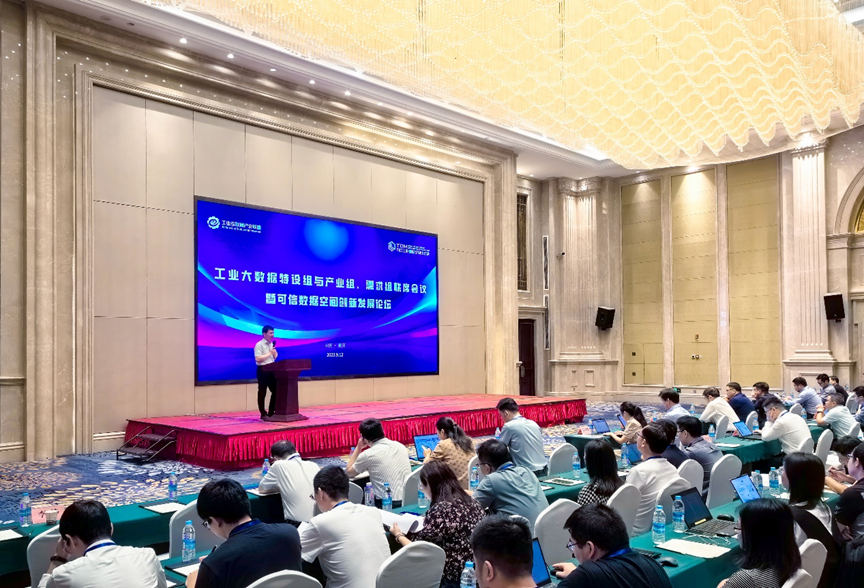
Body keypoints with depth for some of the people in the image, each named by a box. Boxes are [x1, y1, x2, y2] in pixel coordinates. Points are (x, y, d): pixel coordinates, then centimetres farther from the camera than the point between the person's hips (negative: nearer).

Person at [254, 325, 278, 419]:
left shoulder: (272, 344, 14)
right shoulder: (259, 345, -9)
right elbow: (258, 359, -19)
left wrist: (275, 352, -1)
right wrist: (269, 353, -15)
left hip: (272, 370, 7)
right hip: (262, 370, -7)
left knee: (275, 391, 5)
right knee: (262, 393, 1)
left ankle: (271, 412, 14)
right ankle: (263, 414, 8)